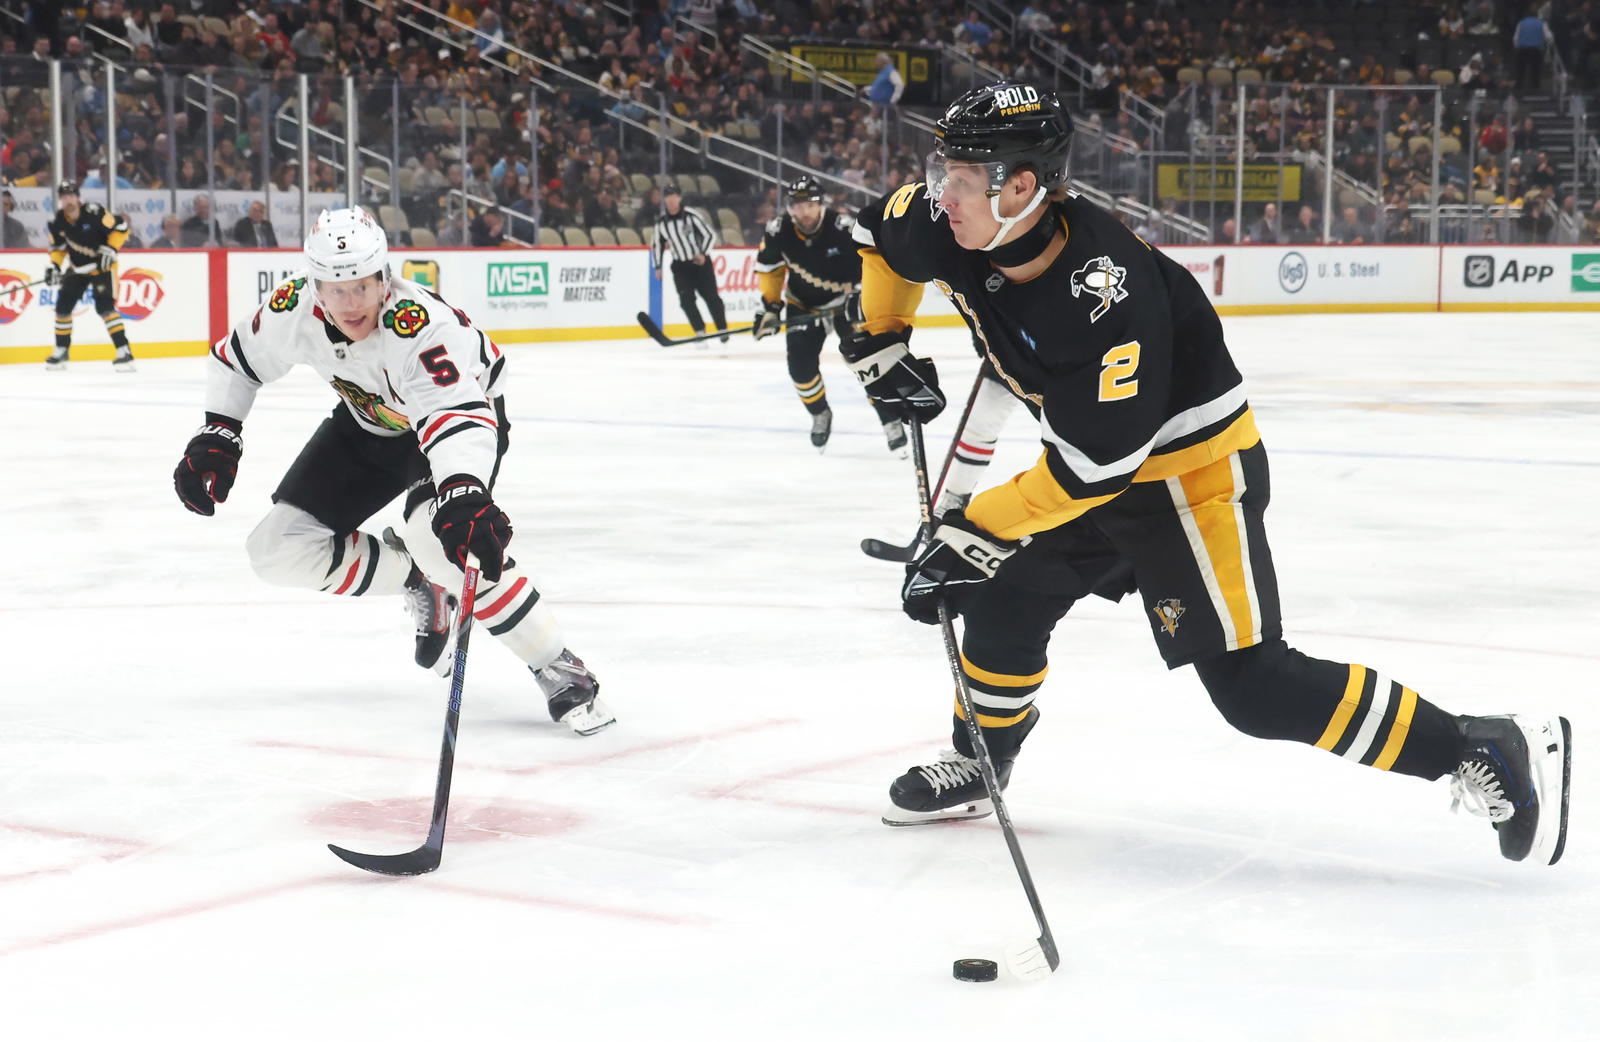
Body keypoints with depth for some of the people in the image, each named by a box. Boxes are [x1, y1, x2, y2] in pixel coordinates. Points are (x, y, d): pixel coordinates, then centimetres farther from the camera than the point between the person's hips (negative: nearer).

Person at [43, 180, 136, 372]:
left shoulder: (94, 212, -24)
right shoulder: (57, 222, -6)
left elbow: (121, 226, -18)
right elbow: (57, 246, 8)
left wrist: (110, 249, -24)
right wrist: (54, 266, -7)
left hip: (102, 265, -6)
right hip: (77, 267, 6)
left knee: (105, 306, -20)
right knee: (63, 305, 3)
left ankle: (124, 351, -18)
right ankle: (61, 351, 18)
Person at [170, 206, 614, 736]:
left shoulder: (421, 325, -41)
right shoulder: (293, 309, -22)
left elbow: (457, 418, -56)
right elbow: (237, 358, 0)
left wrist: (462, 495, -73)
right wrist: (216, 437, -9)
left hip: (467, 407, -6)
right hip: (369, 424, 7)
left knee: (438, 536, -36)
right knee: (280, 548, -5)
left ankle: (559, 671, -24)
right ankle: (418, 582, 14)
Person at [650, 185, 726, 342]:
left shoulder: (691, 216, -13)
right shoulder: (661, 222, 1)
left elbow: (710, 235, -9)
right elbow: (657, 244, 12)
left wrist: (703, 254, -20)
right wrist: (657, 267, 7)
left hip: (700, 262, -3)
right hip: (680, 266, 3)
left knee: (711, 296, -1)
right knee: (686, 299, -11)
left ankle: (723, 329, 11)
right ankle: (700, 331, -5)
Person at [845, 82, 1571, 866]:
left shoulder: (1104, 295, -35)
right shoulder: (957, 234, -11)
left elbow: (1093, 466, -31)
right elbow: (883, 233, 13)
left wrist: (974, 534, -27)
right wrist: (880, 345, 9)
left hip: (1192, 469, -8)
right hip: (1094, 458, 8)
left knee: (1250, 684, -13)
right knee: (1006, 595, 11)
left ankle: (1494, 753, -10)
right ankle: (979, 764, 36)